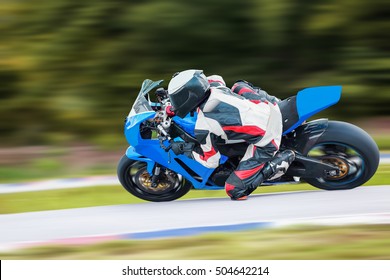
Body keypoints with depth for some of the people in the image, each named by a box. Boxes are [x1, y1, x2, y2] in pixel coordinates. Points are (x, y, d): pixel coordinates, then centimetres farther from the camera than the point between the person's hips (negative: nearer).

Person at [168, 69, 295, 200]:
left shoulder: (203, 127, -16)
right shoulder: (215, 85, 0)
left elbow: (211, 162, -5)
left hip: (265, 141, -8)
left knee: (235, 190, -4)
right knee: (239, 86, 32)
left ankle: (283, 159, -5)